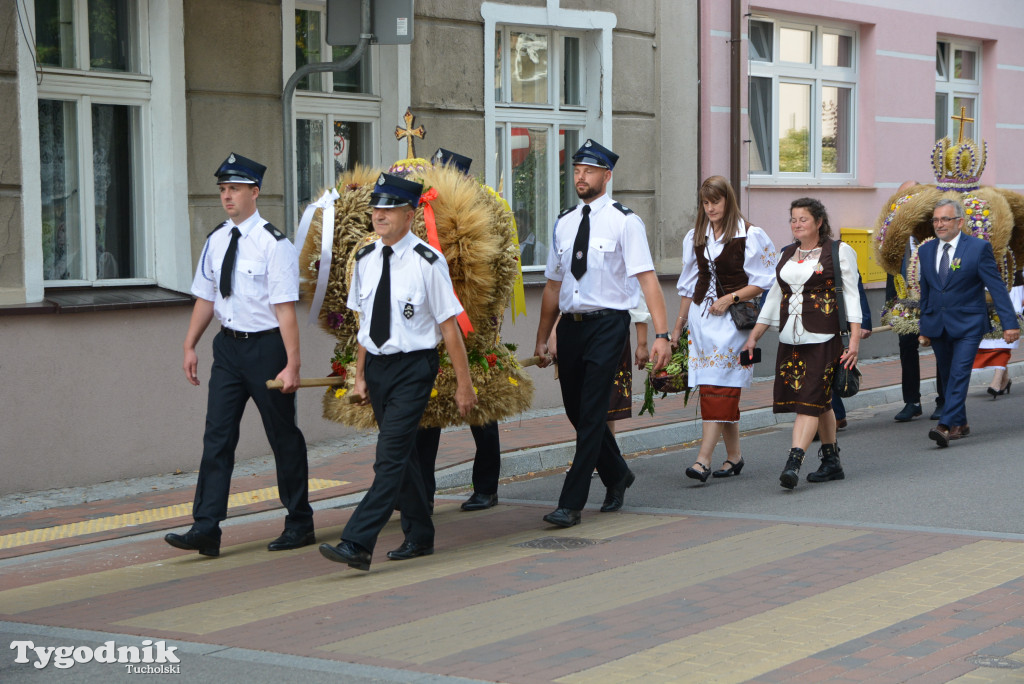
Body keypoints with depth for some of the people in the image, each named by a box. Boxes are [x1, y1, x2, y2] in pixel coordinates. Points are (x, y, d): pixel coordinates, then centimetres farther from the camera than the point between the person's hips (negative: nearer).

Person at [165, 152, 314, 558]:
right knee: (217, 434, -1)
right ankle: (206, 530, -2)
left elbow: (285, 309, -16)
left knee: (283, 436, 7)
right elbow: (206, 297, 15)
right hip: (229, 344, 6)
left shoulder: (274, 244, -13)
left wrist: (292, 365, -19)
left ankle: (299, 524, 21)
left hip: (266, 346, -5)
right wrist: (190, 346, 11)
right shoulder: (216, 242, 6)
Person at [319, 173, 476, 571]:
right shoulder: (365, 260, 6)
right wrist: (360, 376, 14)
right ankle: (419, 538, 29)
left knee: (391, 456, -13)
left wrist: (464, 384, -8)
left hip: (413, 367, -7)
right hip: (376, 364, 7)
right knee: (402, 454, 16)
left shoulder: (427, 262, -12)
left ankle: (357, 544, -19)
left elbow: (449, 326, -9)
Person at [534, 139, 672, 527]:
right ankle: (617, 476, 37)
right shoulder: (564, 223, 11)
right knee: (576, 413, 13)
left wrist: (661, 335, -21)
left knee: (591, 414, -9)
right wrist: (542, 338, 19)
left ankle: (571, 503, -5)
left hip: (607, 324, -6)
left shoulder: (624, 221, -5)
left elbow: (647, 279, -12)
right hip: (570, 324, 6)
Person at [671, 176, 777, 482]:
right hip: (700, 316, 6)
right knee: (720, 390, 7)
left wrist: (730, 298, -15)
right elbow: (689, 284, 19)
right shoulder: (695, 237, 14)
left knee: (718, 388, -13)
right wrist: (678, 326, 17)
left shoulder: (751, 236, -4)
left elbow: (763, 283, -4)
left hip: (733, 319, -6)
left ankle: (704, 459, -19)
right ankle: (734, 456, 17)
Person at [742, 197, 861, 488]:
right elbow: (774, 298, 22)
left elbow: (851, 296, -2)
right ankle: (831, 462, 18)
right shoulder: (787, 254, 17)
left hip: (823, 338, -6)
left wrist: (855, 339, -11)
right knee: (820, 402, 9)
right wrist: (754, 336, 17)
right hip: (790, 338, 6)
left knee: (810, 400, -14)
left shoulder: (839, 252, 1)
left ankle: (794, 462, -24)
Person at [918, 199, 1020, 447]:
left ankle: (946, 426, -23)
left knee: (959, 374, -15)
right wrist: (924, 328, 16)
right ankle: (960, 424, 22)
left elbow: (996, 287, -7)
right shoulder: (926, 251, 9)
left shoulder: (979, 248, -6)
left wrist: (1009, 323, -12)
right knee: (947, 376, 10)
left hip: (968, 324, -5)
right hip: (936, 326, 5)